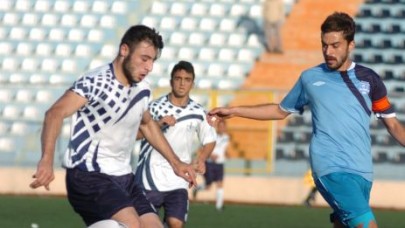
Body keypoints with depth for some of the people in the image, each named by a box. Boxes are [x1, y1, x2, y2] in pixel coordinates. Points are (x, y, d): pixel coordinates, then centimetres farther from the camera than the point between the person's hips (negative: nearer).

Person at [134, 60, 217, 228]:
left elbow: (209, 140, 13)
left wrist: (201, 159, -6)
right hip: (150, 178, -1)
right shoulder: (155, 107, -4)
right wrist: (158, 124, -21)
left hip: (178, 181, 1)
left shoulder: (198, 113, 0)